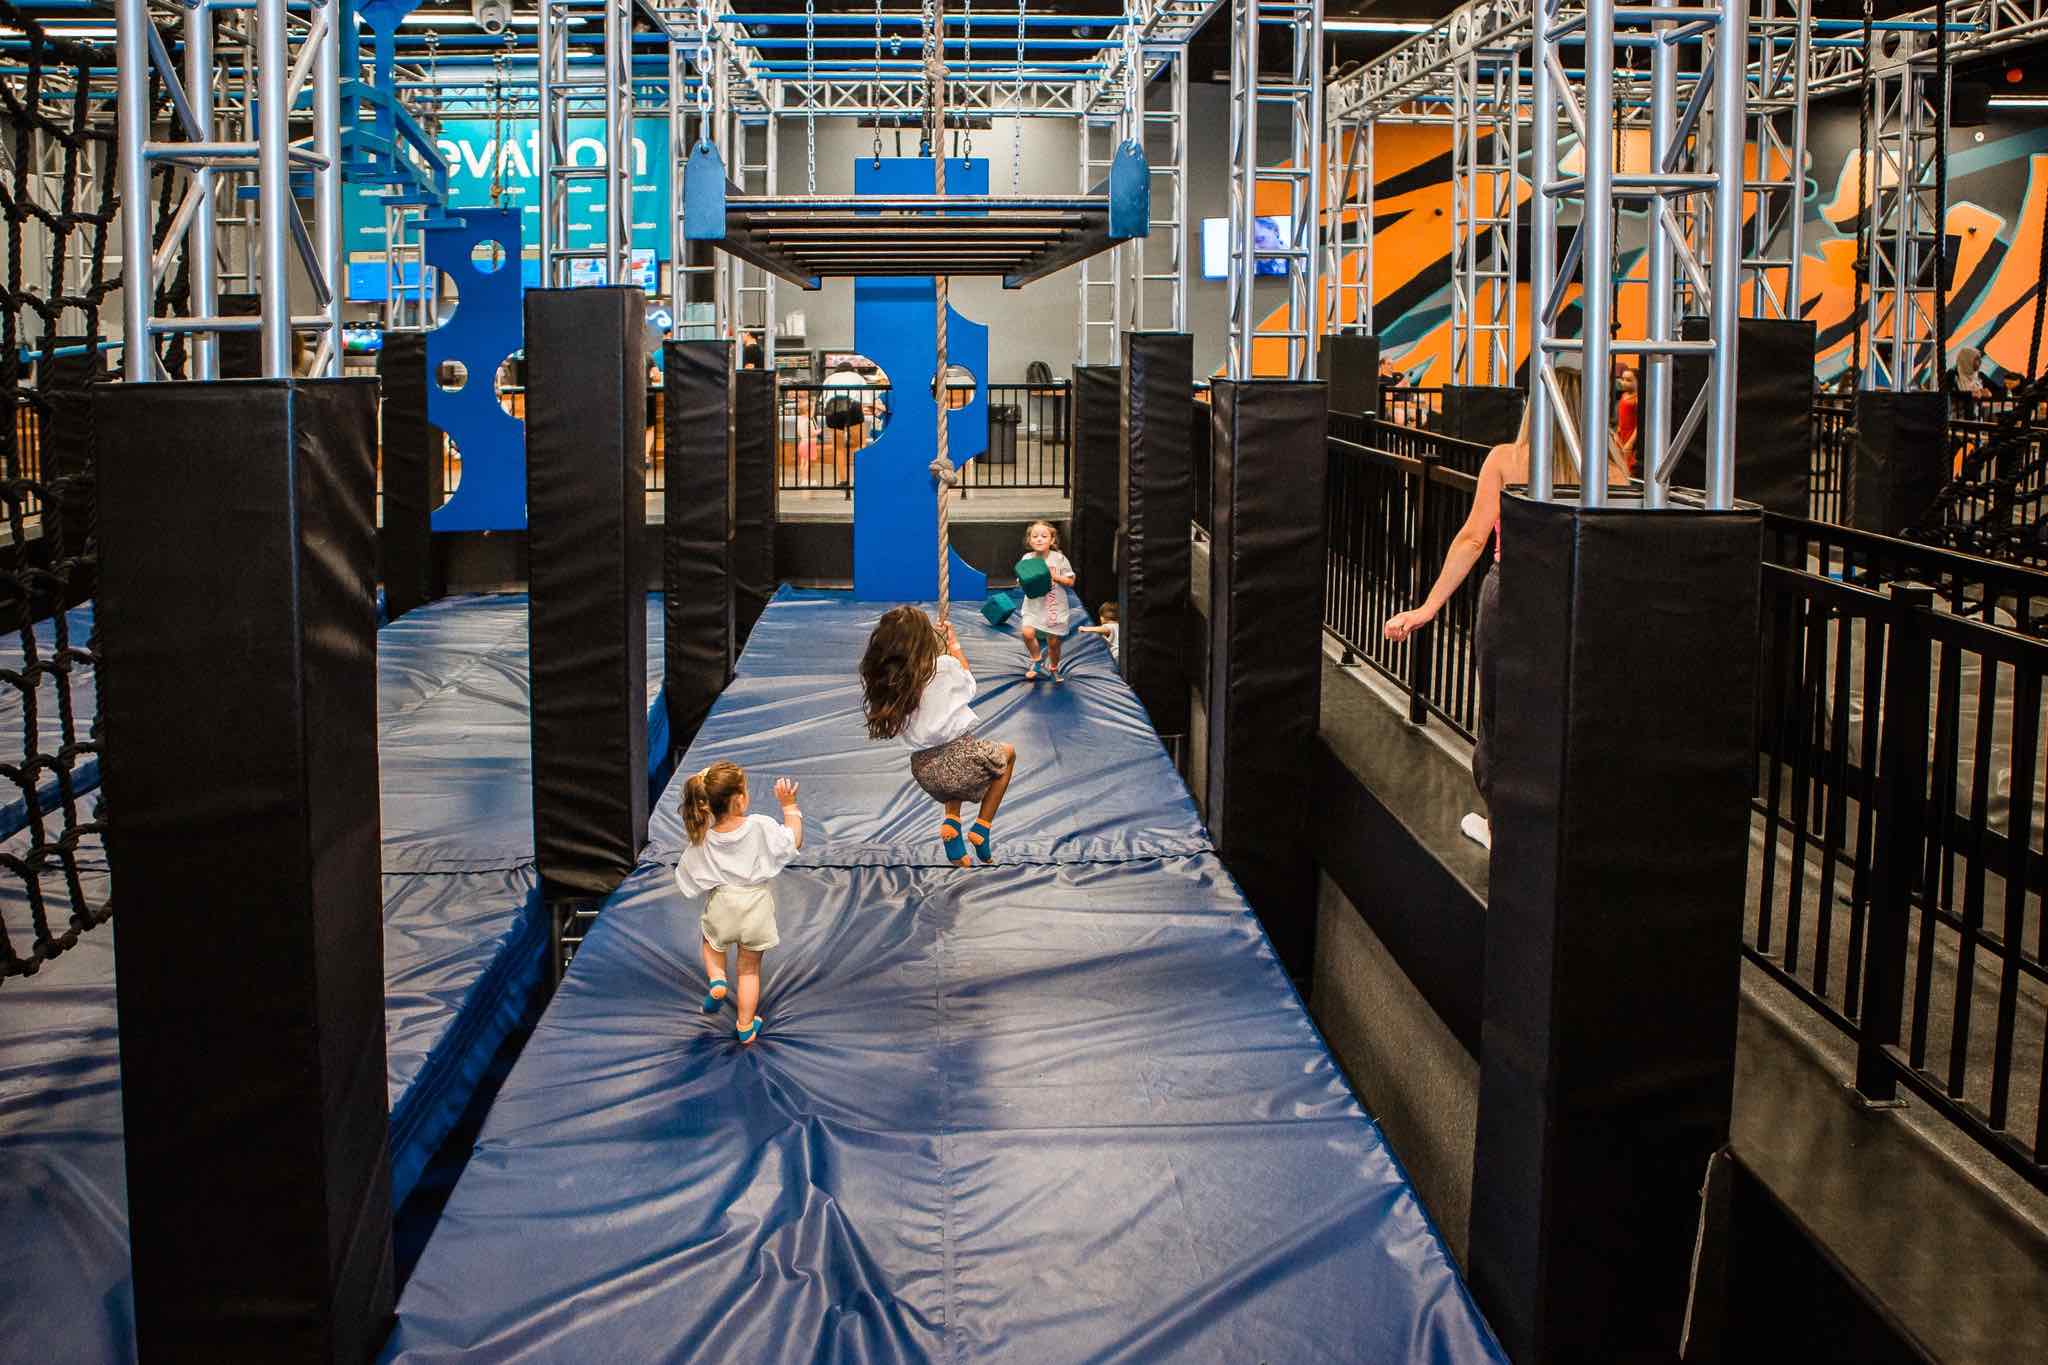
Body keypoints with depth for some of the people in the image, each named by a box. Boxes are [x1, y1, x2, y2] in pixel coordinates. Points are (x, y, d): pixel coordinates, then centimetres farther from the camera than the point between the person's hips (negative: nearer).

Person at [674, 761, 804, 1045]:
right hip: (756, 907, -1)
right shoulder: (760, 826, -21)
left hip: (721, 905, 1)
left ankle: (716, 979, 9)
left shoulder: (701, 840, -14)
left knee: (712, 942, 35)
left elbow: (685, 881, -3)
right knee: (750, 968, 20)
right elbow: (794, 841, -5)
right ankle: (746, 1027, 28)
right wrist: (789, 805, 2)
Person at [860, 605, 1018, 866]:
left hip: (924, 773, 5)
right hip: (960, 762, -5)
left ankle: (951, 822, 19)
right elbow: (969, 685, 10)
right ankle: (981, 829, 20)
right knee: (1007, 753, 29)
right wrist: (954, 645, 22)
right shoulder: (945, 667, -12)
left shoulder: (877, 679, -4)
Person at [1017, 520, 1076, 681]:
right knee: (1027, 632, -21)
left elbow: (1070, 582, -4)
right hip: (1033, 605, 1)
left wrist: (1055, 577, -20)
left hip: (1055, 606, -1)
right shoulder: (1027, 559, -4)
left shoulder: (1059, 559, -9)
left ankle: (1053, 668, 36)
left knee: (1053, 642, 8)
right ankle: (1035, 659, 6)